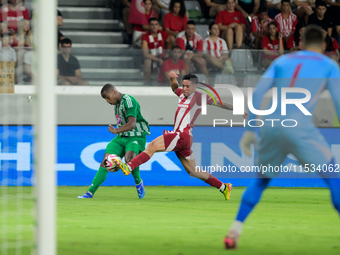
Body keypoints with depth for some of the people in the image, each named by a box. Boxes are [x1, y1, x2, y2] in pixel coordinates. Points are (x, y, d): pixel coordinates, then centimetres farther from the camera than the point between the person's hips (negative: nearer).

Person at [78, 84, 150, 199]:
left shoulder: (129, 101, -16)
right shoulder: (117, 103, 13)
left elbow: (132, 124, -27)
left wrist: (116, 131, -37)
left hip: (135, 136, -8)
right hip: (121, 137, 8)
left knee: (129, 158, -34)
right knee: (105, 161, -5)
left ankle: (138, 183, -6)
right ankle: (90, 192, -4)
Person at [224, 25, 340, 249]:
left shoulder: (283, 61, 22)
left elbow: (258, 92, 11)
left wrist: (250, 129, 11)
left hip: (270, 127, 4)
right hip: (300, 127, -4)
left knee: (260, 181, 23)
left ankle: (233, 233, 15)